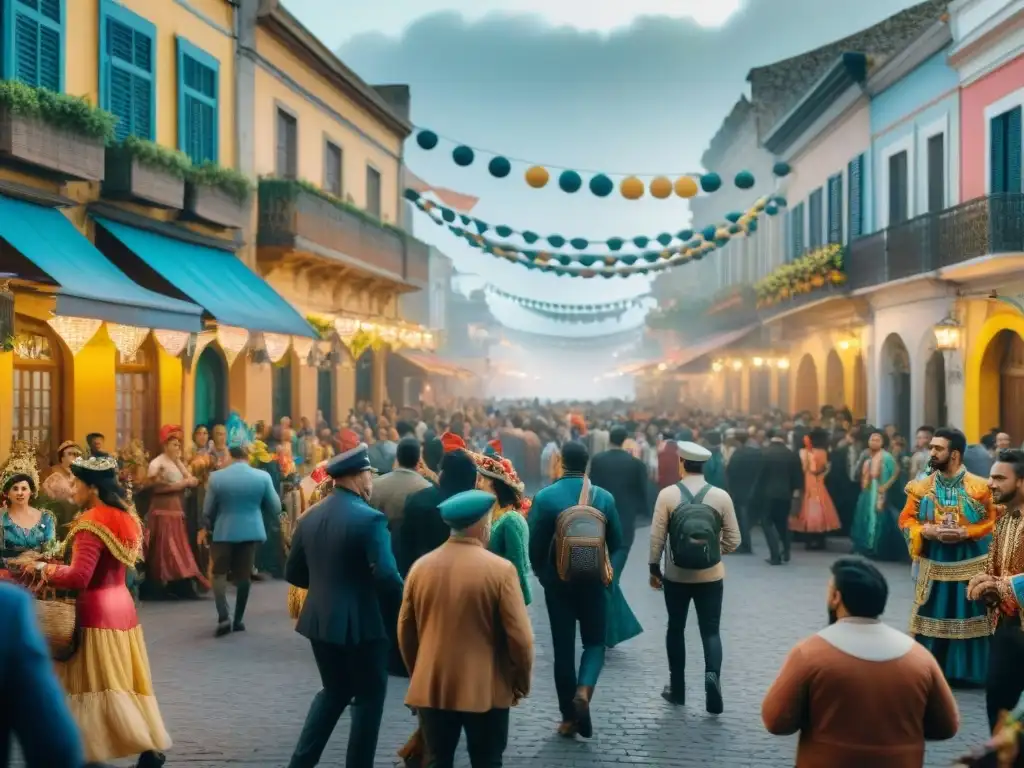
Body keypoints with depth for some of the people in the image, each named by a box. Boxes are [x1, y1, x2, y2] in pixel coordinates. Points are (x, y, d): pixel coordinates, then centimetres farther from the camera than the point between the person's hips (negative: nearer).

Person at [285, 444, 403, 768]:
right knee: (368, 697, 10)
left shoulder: (310, 516, 4)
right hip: (361, 623, -7)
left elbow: (293, 573, 10)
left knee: (334, 691, 23)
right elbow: (387, 577, -23)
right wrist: (404, 597, -3)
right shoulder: (370, 518, -17)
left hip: (320, 620, 7)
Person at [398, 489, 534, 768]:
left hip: (431, 687, 4)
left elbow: (405, 630, 8)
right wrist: (522, 680, 4)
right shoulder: (500, 569, -13)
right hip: (485, 689, -3)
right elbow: (519, 636, -12)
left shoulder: (420, 567, 0)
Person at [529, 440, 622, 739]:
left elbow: (535, 544, -8)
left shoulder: (544, 497, -10)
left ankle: (569, 717, 12)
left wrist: (542, 574, 11)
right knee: (594, 641, 15)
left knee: (563, 647, 8)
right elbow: (615, 542, 3)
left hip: (558, 582, -1)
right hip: (594, 581, 1)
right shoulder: (604, 497, -5)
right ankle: (584, 689, -12)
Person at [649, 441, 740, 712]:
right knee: (710, 631, 7)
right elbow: (733, 540, -2)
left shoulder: (667, 494, -9)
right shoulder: (721, 496, -6)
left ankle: (677, 688, 21)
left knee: (676, 629, 15)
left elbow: (657, 536, -8)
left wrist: (654, 568, 5)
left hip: (675, 575, 0)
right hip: (711, 576, 0)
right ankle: (712, 674, -19)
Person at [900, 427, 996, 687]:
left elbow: (993, 522, -4)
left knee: (970, 620, 5)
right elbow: (906, 520, 3)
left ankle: (971, 670, 16)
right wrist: (928, 531, -16)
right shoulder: (921, 487, 1)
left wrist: (965, 532, -19)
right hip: (934, 565, 2)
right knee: (932, 619, 6)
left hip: (970, 565, -2)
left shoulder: (979, 487, -6)